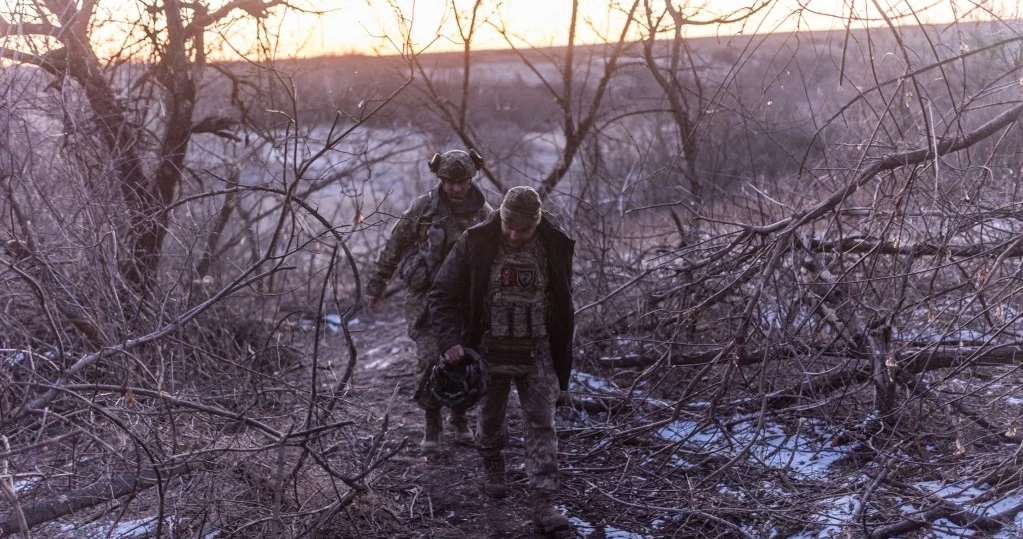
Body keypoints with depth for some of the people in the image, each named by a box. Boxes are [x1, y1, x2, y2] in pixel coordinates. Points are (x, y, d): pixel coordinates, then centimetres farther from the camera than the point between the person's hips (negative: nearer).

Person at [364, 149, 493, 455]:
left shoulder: (484, 215, -1)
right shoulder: (424, 208, -6)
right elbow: (395, 246, 2)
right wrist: (376, 285, 4)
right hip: (426, 297, -2)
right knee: (430, 362, -11)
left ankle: (460, 418, 30)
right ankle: (432, 426, 5)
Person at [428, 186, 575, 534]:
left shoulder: (555, 248, -7)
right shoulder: (475, 244, -13)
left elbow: (562, 306, 5)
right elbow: (442, 295, -8)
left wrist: (563, 358, 7)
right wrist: (450, 341, -20)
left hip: (536, 355, 0)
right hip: (489, 351, 0)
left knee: (541, 425, -5)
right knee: (490, 417, 18)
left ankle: (543, 504, -4)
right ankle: (492, 467, 47)